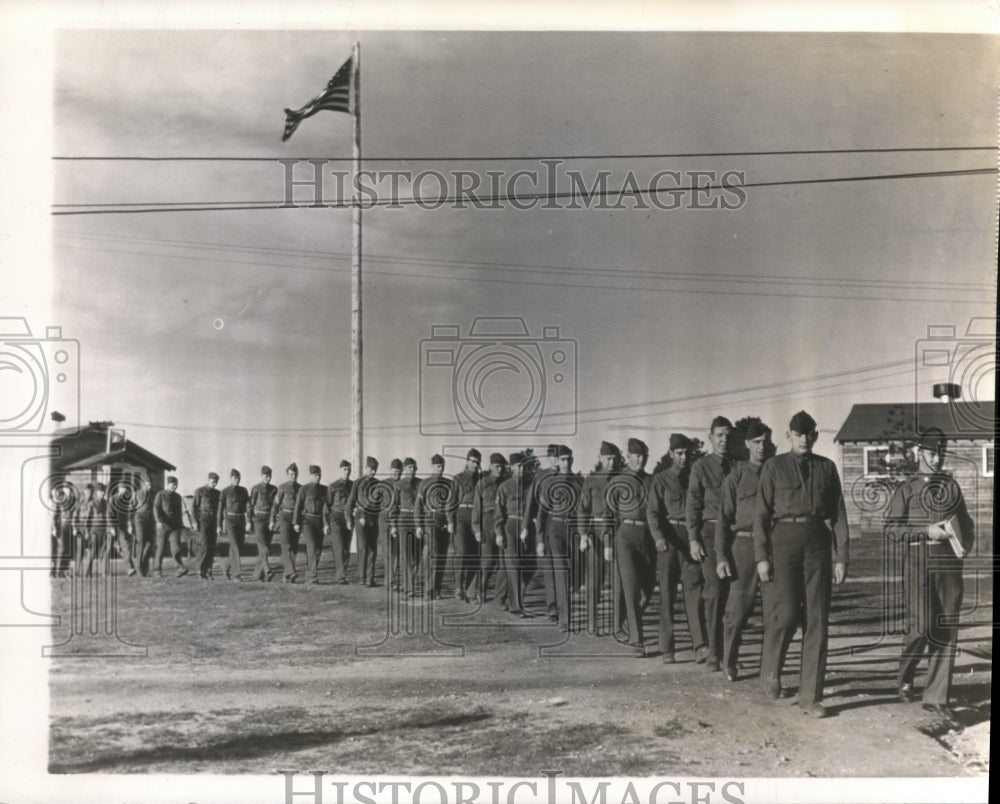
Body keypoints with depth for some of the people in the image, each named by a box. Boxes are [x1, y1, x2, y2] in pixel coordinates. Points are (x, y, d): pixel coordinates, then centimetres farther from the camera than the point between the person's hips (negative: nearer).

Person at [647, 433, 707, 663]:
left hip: (691, 539, 2)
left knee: (694, 592, -6)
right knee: (667, 595, 2)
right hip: (669, 539, -2)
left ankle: (699, 646, -8)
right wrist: (659, 537, -21)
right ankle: (666, 649, 8)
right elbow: (653, 512, -4)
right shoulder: (661, 479, 3)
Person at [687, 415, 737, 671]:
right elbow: (693, 505, 1)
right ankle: (714, 652, 0)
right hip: (711, 532, -3)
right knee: (714, 592, -7)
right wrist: (693, 539, -6)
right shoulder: (701, 467, 3)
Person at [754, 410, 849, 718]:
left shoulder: (827, 468, 10)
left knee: (817, 621, 2)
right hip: (784, 541, -3)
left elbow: (839, 514, 10)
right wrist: (761, 556, -7)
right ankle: (771, 670, 15)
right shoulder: (774, 467, 3)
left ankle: (811, 697, 9)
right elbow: (761, 514, 0)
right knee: (786, 612, -14)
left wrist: (841, 557, 3)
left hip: (818, 544, 3)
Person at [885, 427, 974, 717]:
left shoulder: (952, 486, 14)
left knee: (947, 630, 2)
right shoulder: (906, 489, 4)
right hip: (919, 561, -4)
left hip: (949, 562, 4)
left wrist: (966, 543, -1)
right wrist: (927, 531, -13)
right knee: (921, 626, -8)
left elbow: (966, 522, 19)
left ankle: (936, 696, 10)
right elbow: (891, 528, -3)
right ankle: (905, 678, 20)